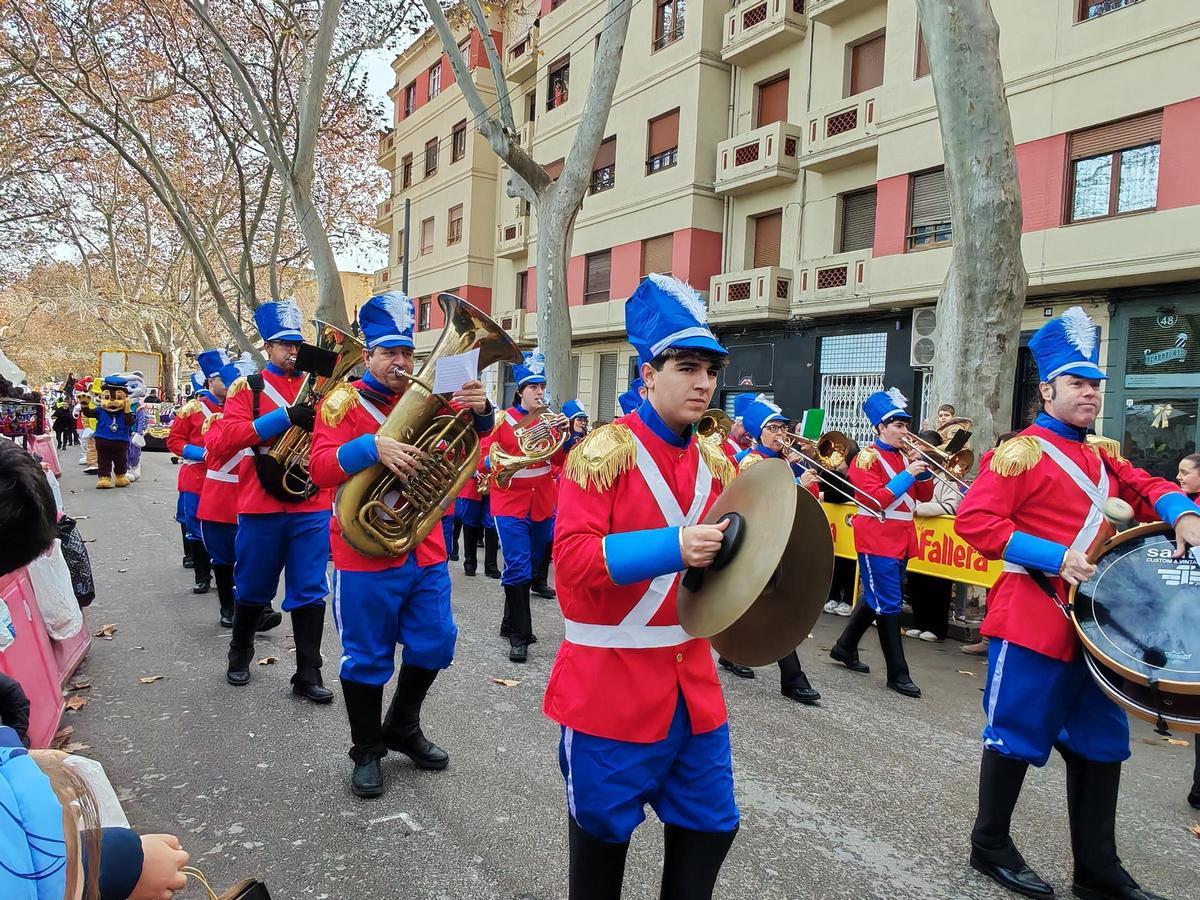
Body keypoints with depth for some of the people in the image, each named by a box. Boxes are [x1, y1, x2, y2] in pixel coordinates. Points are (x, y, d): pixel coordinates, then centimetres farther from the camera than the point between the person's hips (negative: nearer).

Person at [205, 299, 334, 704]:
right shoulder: (246, 387, 2)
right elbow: (225, 438, -13)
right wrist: (283, 417, -22)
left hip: (312, 506, 1)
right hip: (261, 506, -1)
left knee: (310, 592, 3)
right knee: (253, 589, 14)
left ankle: (308, 675, 10)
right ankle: (240, 655, 37)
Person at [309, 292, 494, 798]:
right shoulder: (342, 401, -6)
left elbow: (470, 429, -6)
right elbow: (320, 468, -18)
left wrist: (479, 409, -29)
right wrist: (373, 446, -35)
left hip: (425, 551, 5)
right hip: (367, 555, -4)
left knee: (435, 644, 13)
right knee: (367, 658, 7)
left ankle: (403, 729, 35)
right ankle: (367, 751, 26)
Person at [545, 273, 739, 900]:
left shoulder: (715, 464, 6)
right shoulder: (604, 451, -13)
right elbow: (573, 556, -22)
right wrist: (672, 547, -32)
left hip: (691, 677, 6)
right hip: (611, 680, -5)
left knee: (710, 824, 14)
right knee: (603, 825, 12)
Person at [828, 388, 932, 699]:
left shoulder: (903, 456, 14)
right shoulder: (867, 457, -9)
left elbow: (924, 496, 13)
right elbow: (876, 499, -18)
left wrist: (922, 469, -3)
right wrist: (906, 474, -19)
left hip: (900, 540, 8)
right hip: (877, 540, -8)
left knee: (875, 599, 16)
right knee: (888, 605, -6)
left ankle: (845, 647, 31)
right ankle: (898, 674, -1)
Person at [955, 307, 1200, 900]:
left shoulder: (1101, 457, 14)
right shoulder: (1020, 452, -12)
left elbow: (1145, 488, 24)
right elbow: (973, 520, -19)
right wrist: (1055, 557, -24)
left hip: (1095, 620, 9)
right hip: (1033, 619, -8)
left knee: (1101, 740, 15)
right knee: (1018, 732, 3)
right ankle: (990, 845, 23)